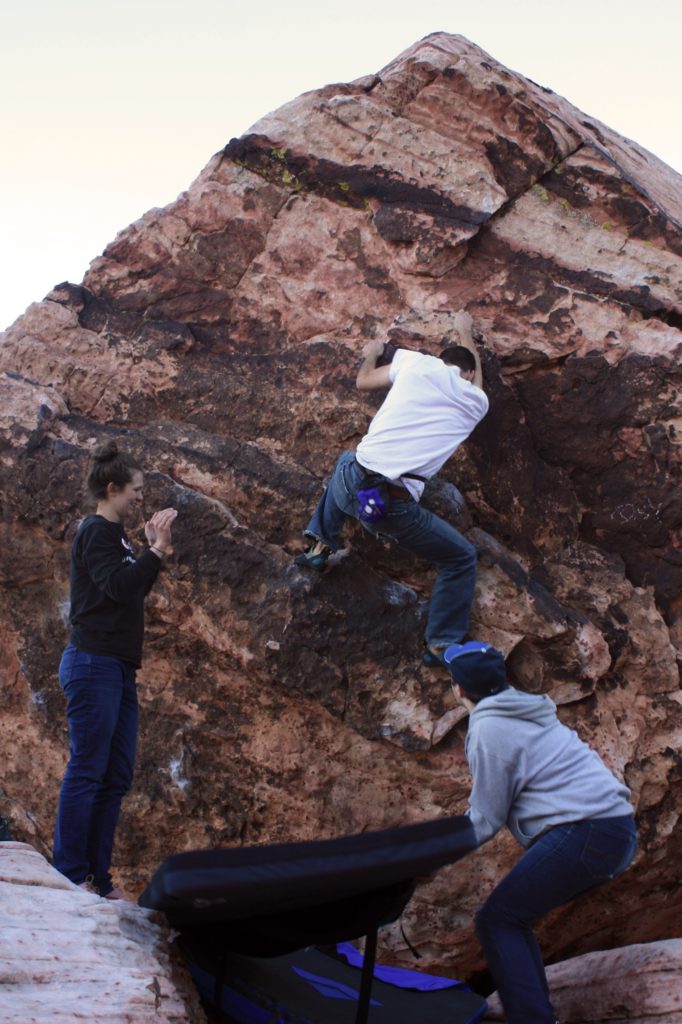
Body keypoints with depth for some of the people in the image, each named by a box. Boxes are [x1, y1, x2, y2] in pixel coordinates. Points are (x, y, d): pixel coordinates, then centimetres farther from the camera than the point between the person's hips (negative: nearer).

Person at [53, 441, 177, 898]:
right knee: (87, 772, -7)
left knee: (117, 777, 9)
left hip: (118, 668, 9)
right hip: (94, 664, -9)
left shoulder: (114, 534, 17)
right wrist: (156, 549, -17)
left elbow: (135, 589, 22)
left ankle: (97, 877, 13)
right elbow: (118, 586, -21)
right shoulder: (95, 532, -9)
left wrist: (154, 548, 13)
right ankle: (70, 877, -2)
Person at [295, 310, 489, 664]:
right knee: (462, 559, 20)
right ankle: (441, 645, 12)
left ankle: (320, 546, 33)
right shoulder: (476, 401, 13)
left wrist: (371, 353, 51)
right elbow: (474, 369, 39)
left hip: (351, 485, 3)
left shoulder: (418, 363, 11)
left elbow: (364, 380, 29)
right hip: (395, 509, -2)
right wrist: (465, 332, 58)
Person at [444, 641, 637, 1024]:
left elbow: (486, 820, -2)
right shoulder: (527, 714, 21)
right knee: (513, 917, 17)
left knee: (497, 921, -2)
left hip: (583, 834, -9)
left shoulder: (489, 729, -6)